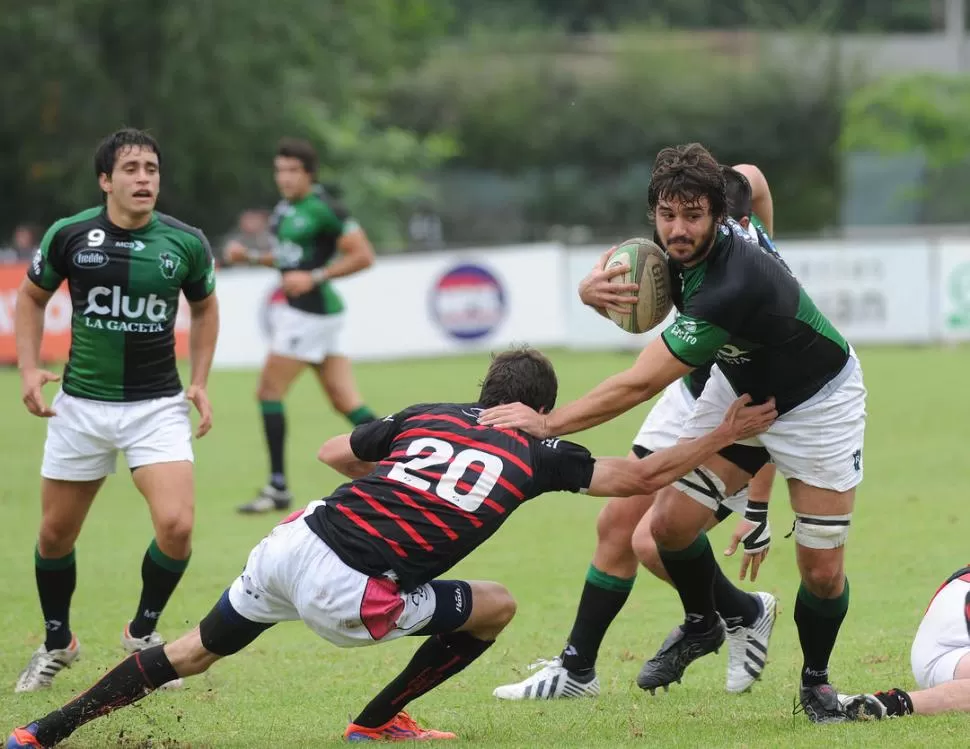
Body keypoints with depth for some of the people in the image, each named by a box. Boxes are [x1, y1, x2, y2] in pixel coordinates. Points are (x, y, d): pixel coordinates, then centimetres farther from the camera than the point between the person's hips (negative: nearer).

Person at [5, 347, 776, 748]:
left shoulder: (426, 416, 20)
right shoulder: (535, 457, 8)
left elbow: (332, 452, 30)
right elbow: (641, 475, 13)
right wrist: (724, 436, 23)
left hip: (291, 547, 5)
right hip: (345, 596, -5)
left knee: (198, 649, 25)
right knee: (496, 609, 14)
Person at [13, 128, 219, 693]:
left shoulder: (186, 243, -6)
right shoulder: (69, 236, -7)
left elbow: (205, 307, 14)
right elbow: (33, 297, 10)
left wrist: (199, 381, 6)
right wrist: (29, 368, -1)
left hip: (158, 407, -1)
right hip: (81, 404, 1)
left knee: (177, 525, -18)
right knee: (56, 533, 8)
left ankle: (142, 634, 9)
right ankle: (57, 644, 34)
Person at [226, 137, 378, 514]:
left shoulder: (324, 208, -15)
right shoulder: (286, 209, 13)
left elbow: (363, 256, -15)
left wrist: (314, 277, -21)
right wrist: (249, 255, 12)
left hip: (312, 310, -9)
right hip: (298, 311, 9)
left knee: (269, 392, -4)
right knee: (346, 402, 7)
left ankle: (277, 488, 1)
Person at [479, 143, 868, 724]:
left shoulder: (730, 288, -41)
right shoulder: (679, 252, -17)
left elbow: (639, 386, -38)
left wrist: (547, 424, -32)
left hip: (818, 403, -7)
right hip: (740, 391, 7)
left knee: (823, 571, -7)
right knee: (670, 524, -6)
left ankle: (816, 681, 21)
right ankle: (702, 625, 24)